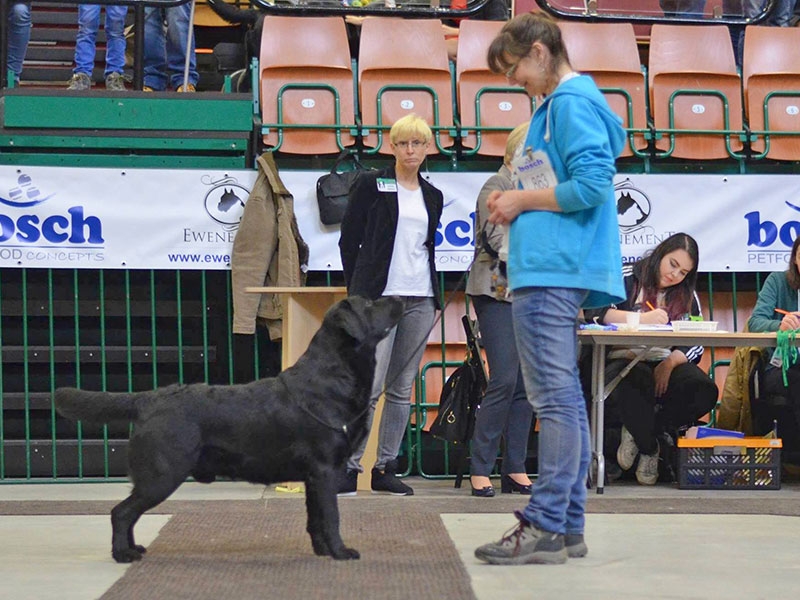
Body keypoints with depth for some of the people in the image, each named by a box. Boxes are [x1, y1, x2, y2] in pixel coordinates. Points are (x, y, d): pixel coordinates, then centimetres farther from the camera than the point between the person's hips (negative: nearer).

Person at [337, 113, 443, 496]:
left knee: (402, 388, 6)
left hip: (420, 300, 5)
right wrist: (360, 290, 3)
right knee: (370, 385, -12)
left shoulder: (432, 197, 15)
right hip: (380, 298, -5)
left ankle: (386, 469, 11)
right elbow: (348, 240, 3)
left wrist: (432, 295, 15)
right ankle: (348, 467, -6)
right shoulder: (371, 185, 2)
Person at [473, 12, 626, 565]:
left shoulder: (570, 103, -9)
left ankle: (545, 528, -7)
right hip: (560, 271, 11)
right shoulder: (567, 103, 21)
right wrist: (519, 203, 13)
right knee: (565, 399, 10)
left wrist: (522, 200, -9)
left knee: (555, 399, -9)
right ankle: (568, 527, 15)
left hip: (552, 272, -11)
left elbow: (592, 186, -19)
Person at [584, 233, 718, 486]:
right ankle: (649, 448, -10)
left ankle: (637, 431, -7)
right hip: (623, 362, -4)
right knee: (636, 383, -40)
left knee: (705, 391, -26)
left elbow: (696, 344, 8)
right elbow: (595, 310, -14)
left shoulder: (687, 296, 18)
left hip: (666, 364, 5)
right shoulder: (626, 278, 3)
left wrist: (670, 363, -13)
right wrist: (641, 318, -23)